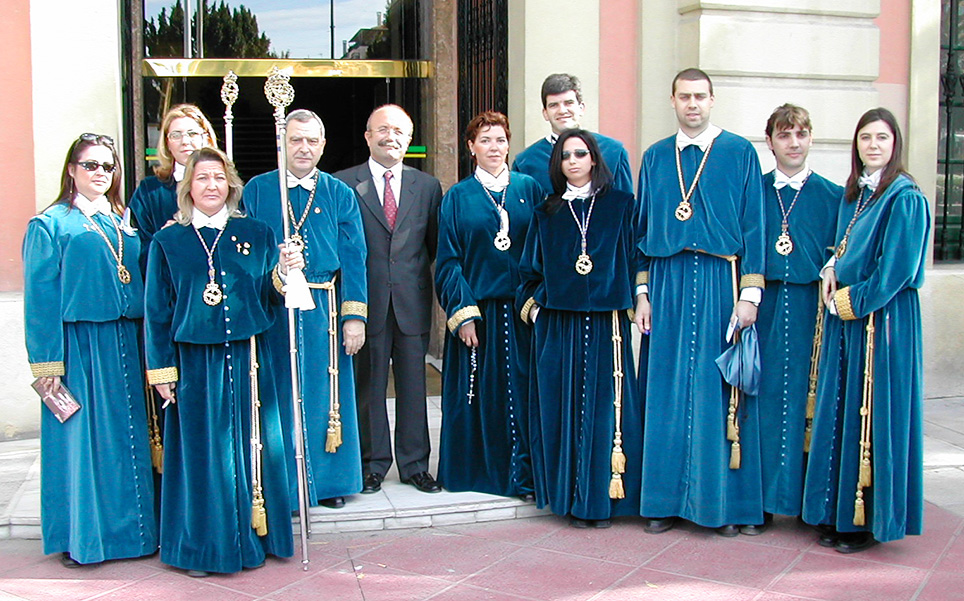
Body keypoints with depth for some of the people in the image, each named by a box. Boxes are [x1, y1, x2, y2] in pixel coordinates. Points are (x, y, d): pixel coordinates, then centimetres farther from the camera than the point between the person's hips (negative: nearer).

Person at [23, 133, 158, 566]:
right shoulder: (50, 224, 0)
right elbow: (40, 297, -5)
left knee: (129, 437, 8)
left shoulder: (122, 223, 14)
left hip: (125, 343, 5)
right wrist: (47, 361, -11)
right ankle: (79, 538, 12)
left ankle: (131, 528, 19)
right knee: (82, 437, 0)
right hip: (79, 343, -5)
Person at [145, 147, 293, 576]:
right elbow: (157, 310, 4)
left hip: (247, 360, 1)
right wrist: (161, 370, 1)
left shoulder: (256, 234, 6)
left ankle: (252, 538, 20)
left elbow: (270, 297, 6)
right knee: (202, 452, 4)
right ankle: (202, 546, 17)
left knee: (250, 447, 6)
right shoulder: (168, 242, 4)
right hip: (195, 362, -1)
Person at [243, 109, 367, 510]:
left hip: (323, 310, 1)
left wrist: (355, 316, -5)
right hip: (270, 309, 0)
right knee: (277, 396, 5)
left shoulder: (339, 195, 6)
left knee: (323, 394, 7)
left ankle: (329, 480, 21)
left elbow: (354, 260, 2)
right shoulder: (257, 190, 5)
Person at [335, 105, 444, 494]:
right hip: (367, 302, -2)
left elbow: (435, 245, 12)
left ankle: (415, 464, 21)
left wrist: (414, 273, 0)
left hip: (412, 302, 2)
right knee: (368, 386, 6)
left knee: (413, 385, 9)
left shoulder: (427, 186, 10)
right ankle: (373, 463, 20)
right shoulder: (343, 184, 1)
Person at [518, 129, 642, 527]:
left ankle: (602, 497, 8)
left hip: (606, 324, -1)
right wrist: (533, 306, 1)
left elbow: (634, 257, 5)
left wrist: (634, 304, -4)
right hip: (558, 325, 1)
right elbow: (531, 270, 14)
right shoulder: (546, 214, 12)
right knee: (564, 408, 1)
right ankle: (571, 498, 9)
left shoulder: (620, 206, 7)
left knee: (604, 405, -1)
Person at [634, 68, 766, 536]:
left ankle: (725, 502, 11)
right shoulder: (655, 158, 11)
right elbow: (642, 230, 12)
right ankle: (668, 501, 13)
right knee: (668, 393, 4)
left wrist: (750, 293, -7)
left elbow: (753, 227, 0)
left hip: (720, 283, -2)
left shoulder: (739, 154, 3)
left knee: (718, 390, 0)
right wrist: (642, 293, 5)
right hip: (667, 285, 3)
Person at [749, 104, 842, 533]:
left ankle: (812, 501, 14)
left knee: (811, 398, 2)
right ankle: (762, 502, 9)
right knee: (765, 400, 1)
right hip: (764, 304, 0)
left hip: (811, 307, 0)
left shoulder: (833, 196, 7)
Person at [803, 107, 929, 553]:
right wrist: (832, 270, 1)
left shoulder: (905, 198, -10)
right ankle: (842, 513, 20)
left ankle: (870, 520, 9)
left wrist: (849, 300, -10)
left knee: (873, 414, -2)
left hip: (883, 319, -8)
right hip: (845, 317, 8)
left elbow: (897, 269, -15)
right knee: (843, 413, 10)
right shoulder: (853, 194, 13)